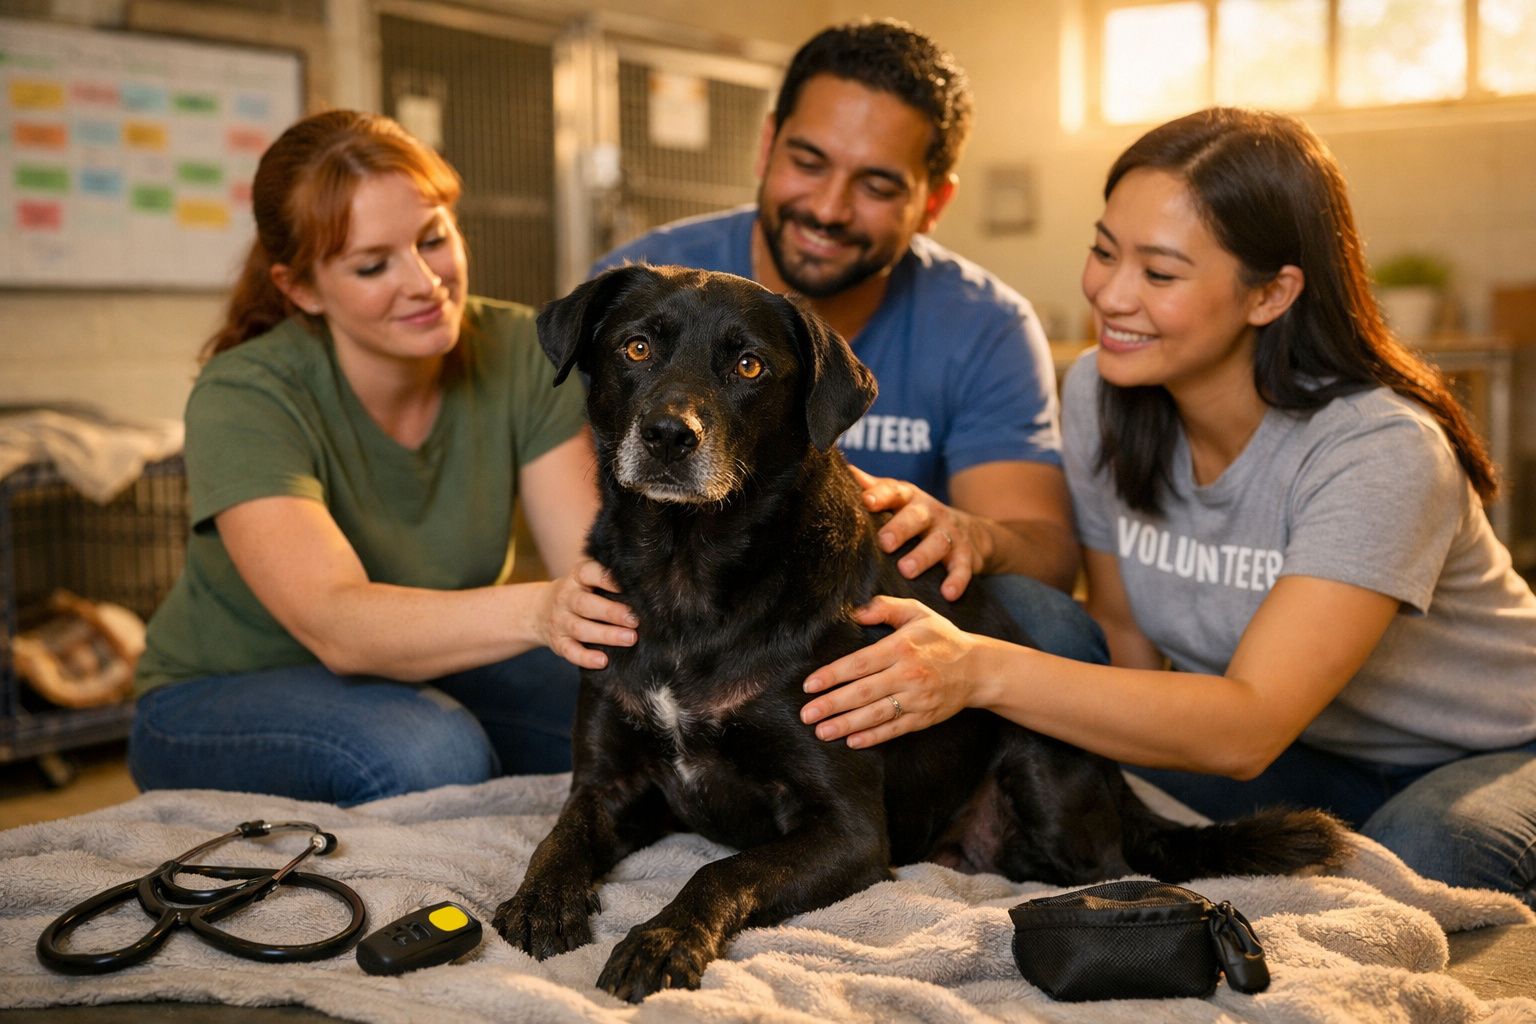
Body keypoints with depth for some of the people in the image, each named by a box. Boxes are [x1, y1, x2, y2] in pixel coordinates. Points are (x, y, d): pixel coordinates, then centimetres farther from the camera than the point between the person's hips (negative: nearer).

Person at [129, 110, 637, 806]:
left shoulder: (517, 352, -11)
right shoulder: (243, 397, -24)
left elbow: (590, 558, -19)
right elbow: (336, 623, -38)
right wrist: (536, 611, -55)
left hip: (430, 677, 4)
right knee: (430, 750, -36)